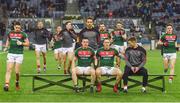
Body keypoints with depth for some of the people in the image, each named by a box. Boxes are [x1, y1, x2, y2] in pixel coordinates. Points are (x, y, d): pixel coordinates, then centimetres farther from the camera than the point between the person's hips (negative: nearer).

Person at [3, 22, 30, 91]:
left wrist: (21, 43, -14)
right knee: (8, 70, -11)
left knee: (17, 72, 0)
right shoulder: (10, 33, 9)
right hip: (11, 54, 2)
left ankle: (17, 83, 26)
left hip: (19, 54, -2)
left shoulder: (23, 34, 1)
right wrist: (6, 47, 9)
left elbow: (27, 44, 3)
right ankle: (6, 85, -17)